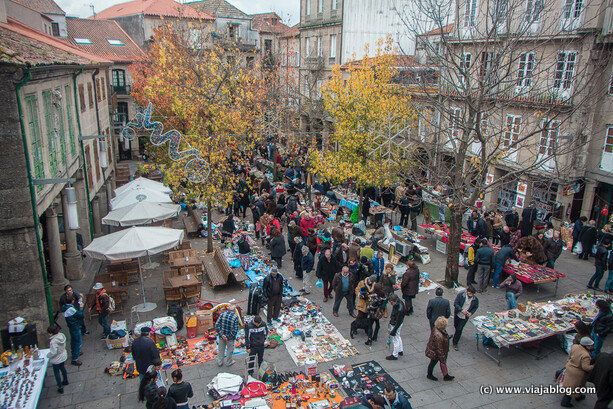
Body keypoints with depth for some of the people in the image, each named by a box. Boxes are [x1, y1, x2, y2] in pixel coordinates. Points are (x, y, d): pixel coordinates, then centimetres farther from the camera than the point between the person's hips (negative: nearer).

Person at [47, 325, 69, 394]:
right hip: (63, 356, 7)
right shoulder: (62, 335, -12)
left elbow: (53, 352, -29)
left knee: (56, 372, 11)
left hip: (56, 360, -7)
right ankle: (65, 381, 49)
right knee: (62, 367, 29)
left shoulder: (53, 341, -34)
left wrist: (48, 355, -10)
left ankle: (60, 388, 21)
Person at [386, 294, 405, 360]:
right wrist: (391, 317, 20)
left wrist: (393, 332, -21)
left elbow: (398, 323, -28)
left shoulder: (399, 310, -38)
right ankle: (400, 351, 46)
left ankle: (395, 355, 28)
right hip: (394, 323, 9)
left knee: (395, 340, 10)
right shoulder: (399, 301, -12)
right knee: (398, 337, 26)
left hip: (396, 325, -9)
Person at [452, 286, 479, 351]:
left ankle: (455, 343, 17)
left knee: (459, 329, -1)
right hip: (457, 314, 1)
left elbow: (475, 307, 2)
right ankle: (457, 333, 58)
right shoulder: (460, 294, -22)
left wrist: (471, 313, -16)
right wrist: (462, 310, -30)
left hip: (465, 316, -1)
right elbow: (455, 304, -18)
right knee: (455, 326, 23)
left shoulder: (475, 299, -16)